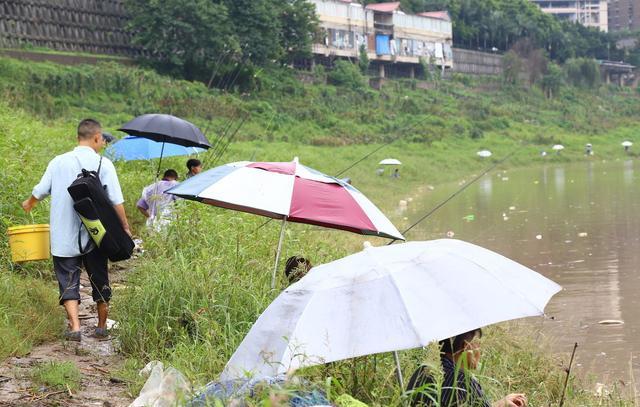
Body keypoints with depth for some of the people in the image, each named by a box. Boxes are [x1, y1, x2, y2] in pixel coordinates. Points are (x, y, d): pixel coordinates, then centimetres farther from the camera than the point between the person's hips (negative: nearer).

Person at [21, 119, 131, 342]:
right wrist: (125, 227, 0)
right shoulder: (103, 164, -6)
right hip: (94, 237, -1)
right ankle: (102, 328, 24)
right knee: (99, 280, 14)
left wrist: (29, 204, 31)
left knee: (68, 280, 4)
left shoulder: (58, 162, 1)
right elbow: (116, 201, -10)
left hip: (64, 238, 1)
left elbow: (40, 191, 9)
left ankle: (74, 326, -12)